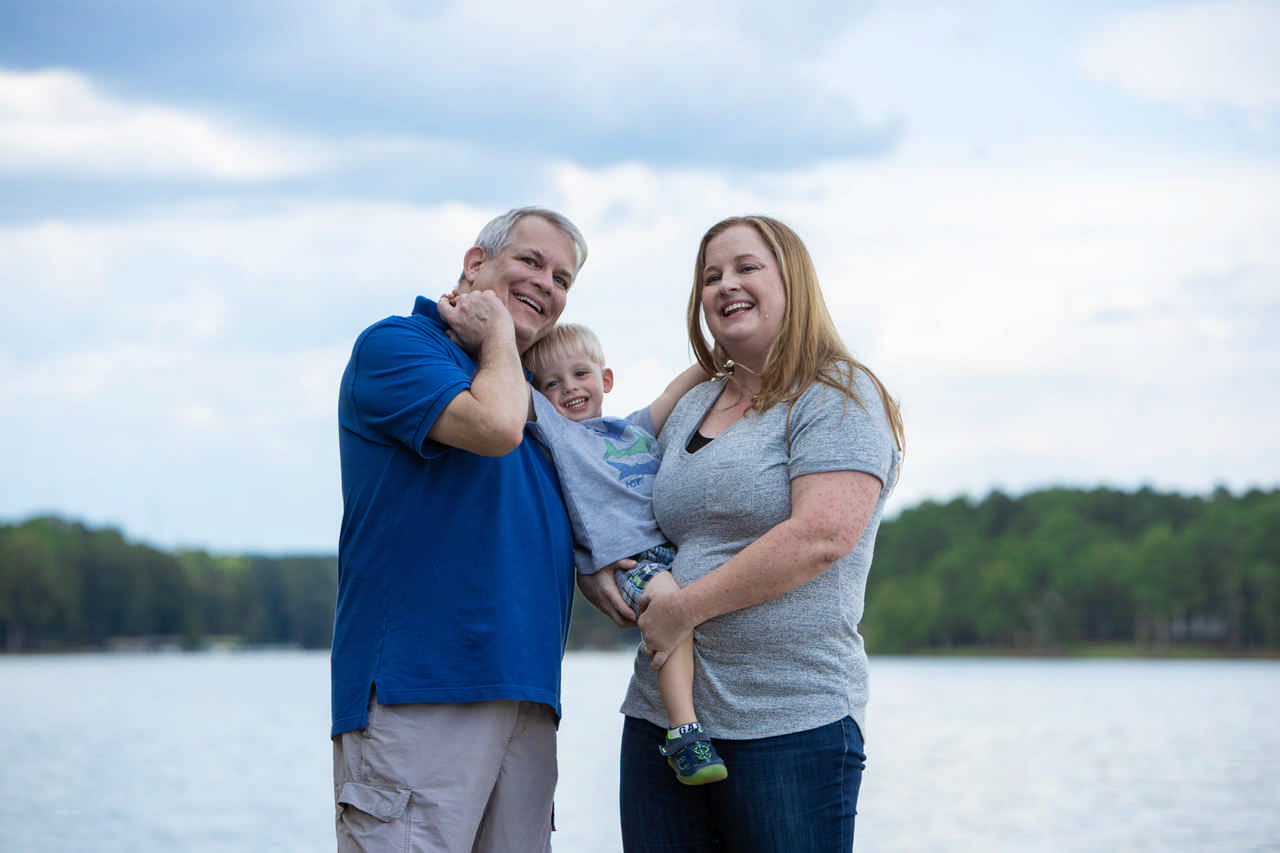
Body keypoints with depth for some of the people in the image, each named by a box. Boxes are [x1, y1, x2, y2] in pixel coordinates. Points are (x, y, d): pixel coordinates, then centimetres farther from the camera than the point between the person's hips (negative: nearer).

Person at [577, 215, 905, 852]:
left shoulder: (838, 394, -3)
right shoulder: (691, 407, 19)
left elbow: (823, 536, -18)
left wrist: (686, 608, -15)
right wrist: (598, 576, 5)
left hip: (791, 724, -6)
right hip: (659, 717, 7)